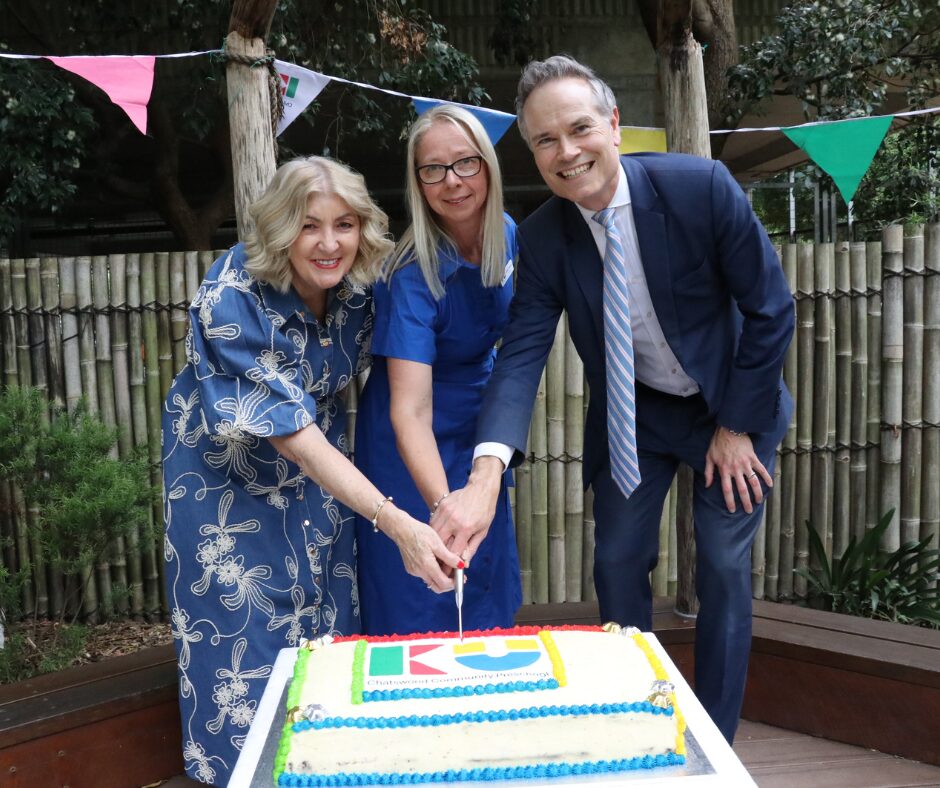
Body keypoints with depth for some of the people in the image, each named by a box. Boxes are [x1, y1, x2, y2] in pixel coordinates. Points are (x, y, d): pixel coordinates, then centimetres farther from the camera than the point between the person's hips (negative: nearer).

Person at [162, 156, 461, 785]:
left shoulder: (357, 282, -16)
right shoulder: (233, 297, -32)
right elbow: (289, 433, -35)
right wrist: (396, 522, -43)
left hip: (319, 450, 5)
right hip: (230, 460, -5)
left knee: (328, 605, 12)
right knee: (243, 612, 1)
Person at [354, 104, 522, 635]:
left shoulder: (504, 234, -7)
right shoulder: (414, 273, -27)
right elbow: (410, 411, -36)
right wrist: (442, 504, -51)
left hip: (479, 434, 6)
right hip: (416, 451, -6)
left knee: (489, 604, 17)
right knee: (423, 611, 4)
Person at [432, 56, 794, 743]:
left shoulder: (701, 186, -24)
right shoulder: (542, 237, -16)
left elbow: (771, 309, -16)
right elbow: (522, 353, -24)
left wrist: (737, 425, -13)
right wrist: (486, 475, -39)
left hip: (733, 406, -2)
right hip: (633, 415, 3)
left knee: (725, 570, 2)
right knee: (618, 565, 6)